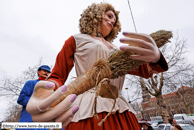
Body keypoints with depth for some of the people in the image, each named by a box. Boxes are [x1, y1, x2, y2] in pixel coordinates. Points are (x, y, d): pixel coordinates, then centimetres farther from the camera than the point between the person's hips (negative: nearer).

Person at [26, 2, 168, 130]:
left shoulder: (116, 49, 18)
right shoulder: (77, 40, 7)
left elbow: (145, 71, 9)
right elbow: (57, 77, 3)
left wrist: (155, 57, -15)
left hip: (121, 111, 5)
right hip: (90, 108, -4)